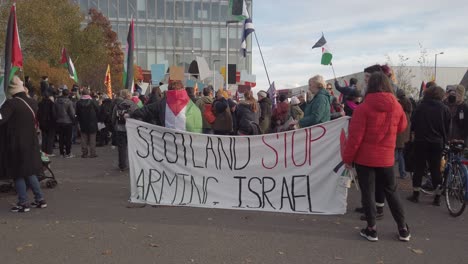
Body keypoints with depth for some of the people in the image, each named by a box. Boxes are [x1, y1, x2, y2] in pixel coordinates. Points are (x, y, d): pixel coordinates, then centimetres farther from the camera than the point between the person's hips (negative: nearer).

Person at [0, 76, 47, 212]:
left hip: (16, 145, -6)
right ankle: (40, 199, 21)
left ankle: (23, 203, 10)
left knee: (18, 174, 5)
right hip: (31, 143, 6)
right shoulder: (33, 102, 3)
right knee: (30, 172, 18)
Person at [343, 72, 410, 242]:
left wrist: (347, 157, -6)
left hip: (364, 157, -4)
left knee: (368, 192, 7)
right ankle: (403, 229, 26)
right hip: (386, 157, 4)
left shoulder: (363, 108, -15)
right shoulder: (396, 107, -1)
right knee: (391, 191, 18)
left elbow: (355, 136, -15)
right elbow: (401, 127, 17)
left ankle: (371, 229, 15)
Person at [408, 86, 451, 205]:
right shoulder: (445, 109, -2)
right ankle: (437, 197, 12)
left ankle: (415, 194, 12)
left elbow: (413, 124, -1)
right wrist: (444, 141, 16)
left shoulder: (420, 107, -6)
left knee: (419, 168, 8)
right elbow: (447, 128, 4)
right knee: (436, 169, 9)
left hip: (421, 141, -1)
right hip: (437, 143, 1)